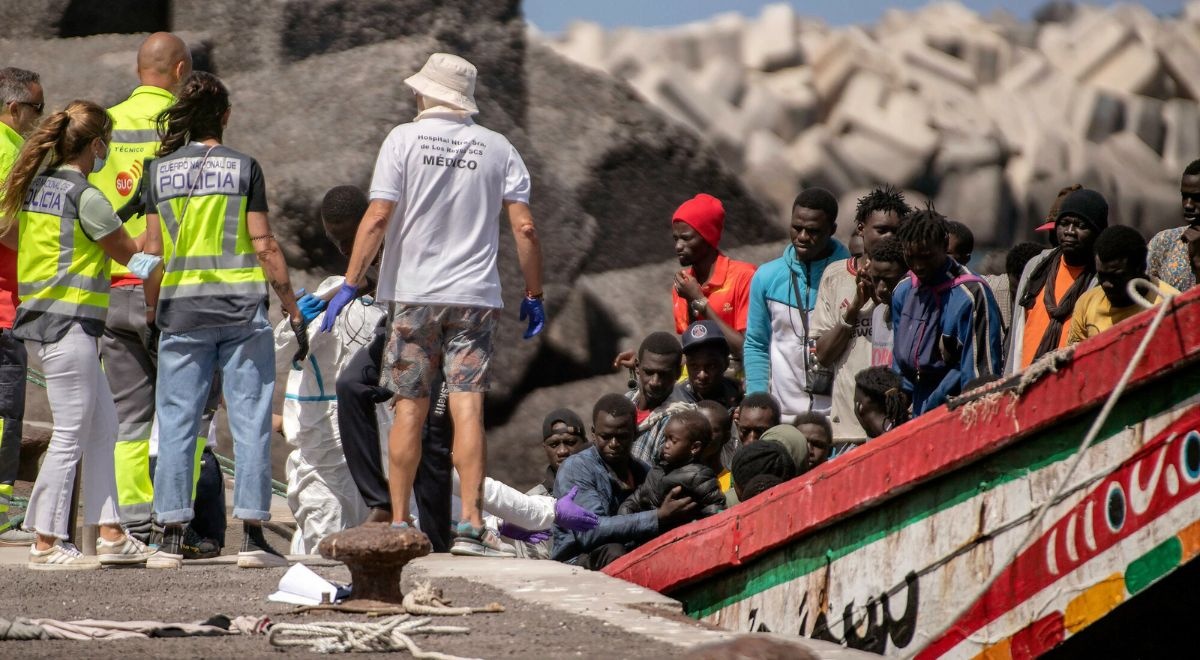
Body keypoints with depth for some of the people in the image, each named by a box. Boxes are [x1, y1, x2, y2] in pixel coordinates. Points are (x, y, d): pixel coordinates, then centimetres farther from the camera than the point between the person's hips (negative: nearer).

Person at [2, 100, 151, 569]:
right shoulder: (86, 197, -15)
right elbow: (131, 254, -6)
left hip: (40, 317, 9)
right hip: (68, 323, -9)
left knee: (102, 425, 13)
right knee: (71, 434, -4)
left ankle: (110, 533, 15)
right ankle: (47, 544, -1)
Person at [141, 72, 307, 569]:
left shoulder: (160, 170, 4)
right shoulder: (242, 168, -2)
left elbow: (152, 249, 3)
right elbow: (263, 244, -4)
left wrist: (151, 310, 14)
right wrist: (293, 309, 1)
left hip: (181, 308, 2)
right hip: (241, 305, -2)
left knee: (176, 422, 5)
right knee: (250, 420, 1)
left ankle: (171, 538, 2)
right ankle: (252, 535, -3)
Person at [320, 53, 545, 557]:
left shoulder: (405, 139, -1)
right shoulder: (498, 149, 5)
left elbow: (378, 217, -8)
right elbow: (524, 227, 0)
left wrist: (350, 285, -5)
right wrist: (534, 295, 8)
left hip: (413, 294, -1)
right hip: (476, 297, 1)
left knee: (410, 409, 6)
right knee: (468, 407, -5)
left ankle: (399, 524, 8)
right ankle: (471, 524, -13)